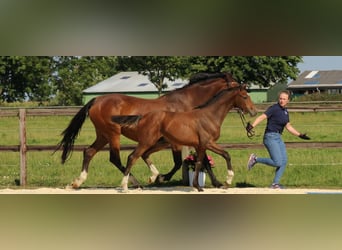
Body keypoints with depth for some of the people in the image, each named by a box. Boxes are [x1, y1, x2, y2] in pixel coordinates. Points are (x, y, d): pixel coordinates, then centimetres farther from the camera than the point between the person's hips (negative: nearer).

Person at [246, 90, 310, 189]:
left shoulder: (285, 111, 12)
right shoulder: (274, 108, -12)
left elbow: (288, 127, 22)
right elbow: (262, 117, -24)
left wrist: (300, 135, 23)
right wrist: (252, 126, -39)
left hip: (278, 138, 8)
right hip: (270, 137, -8)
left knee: (284, 161, 2)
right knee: (277, 162, -15)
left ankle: (275, 183, 8)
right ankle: (255, 159, 0)